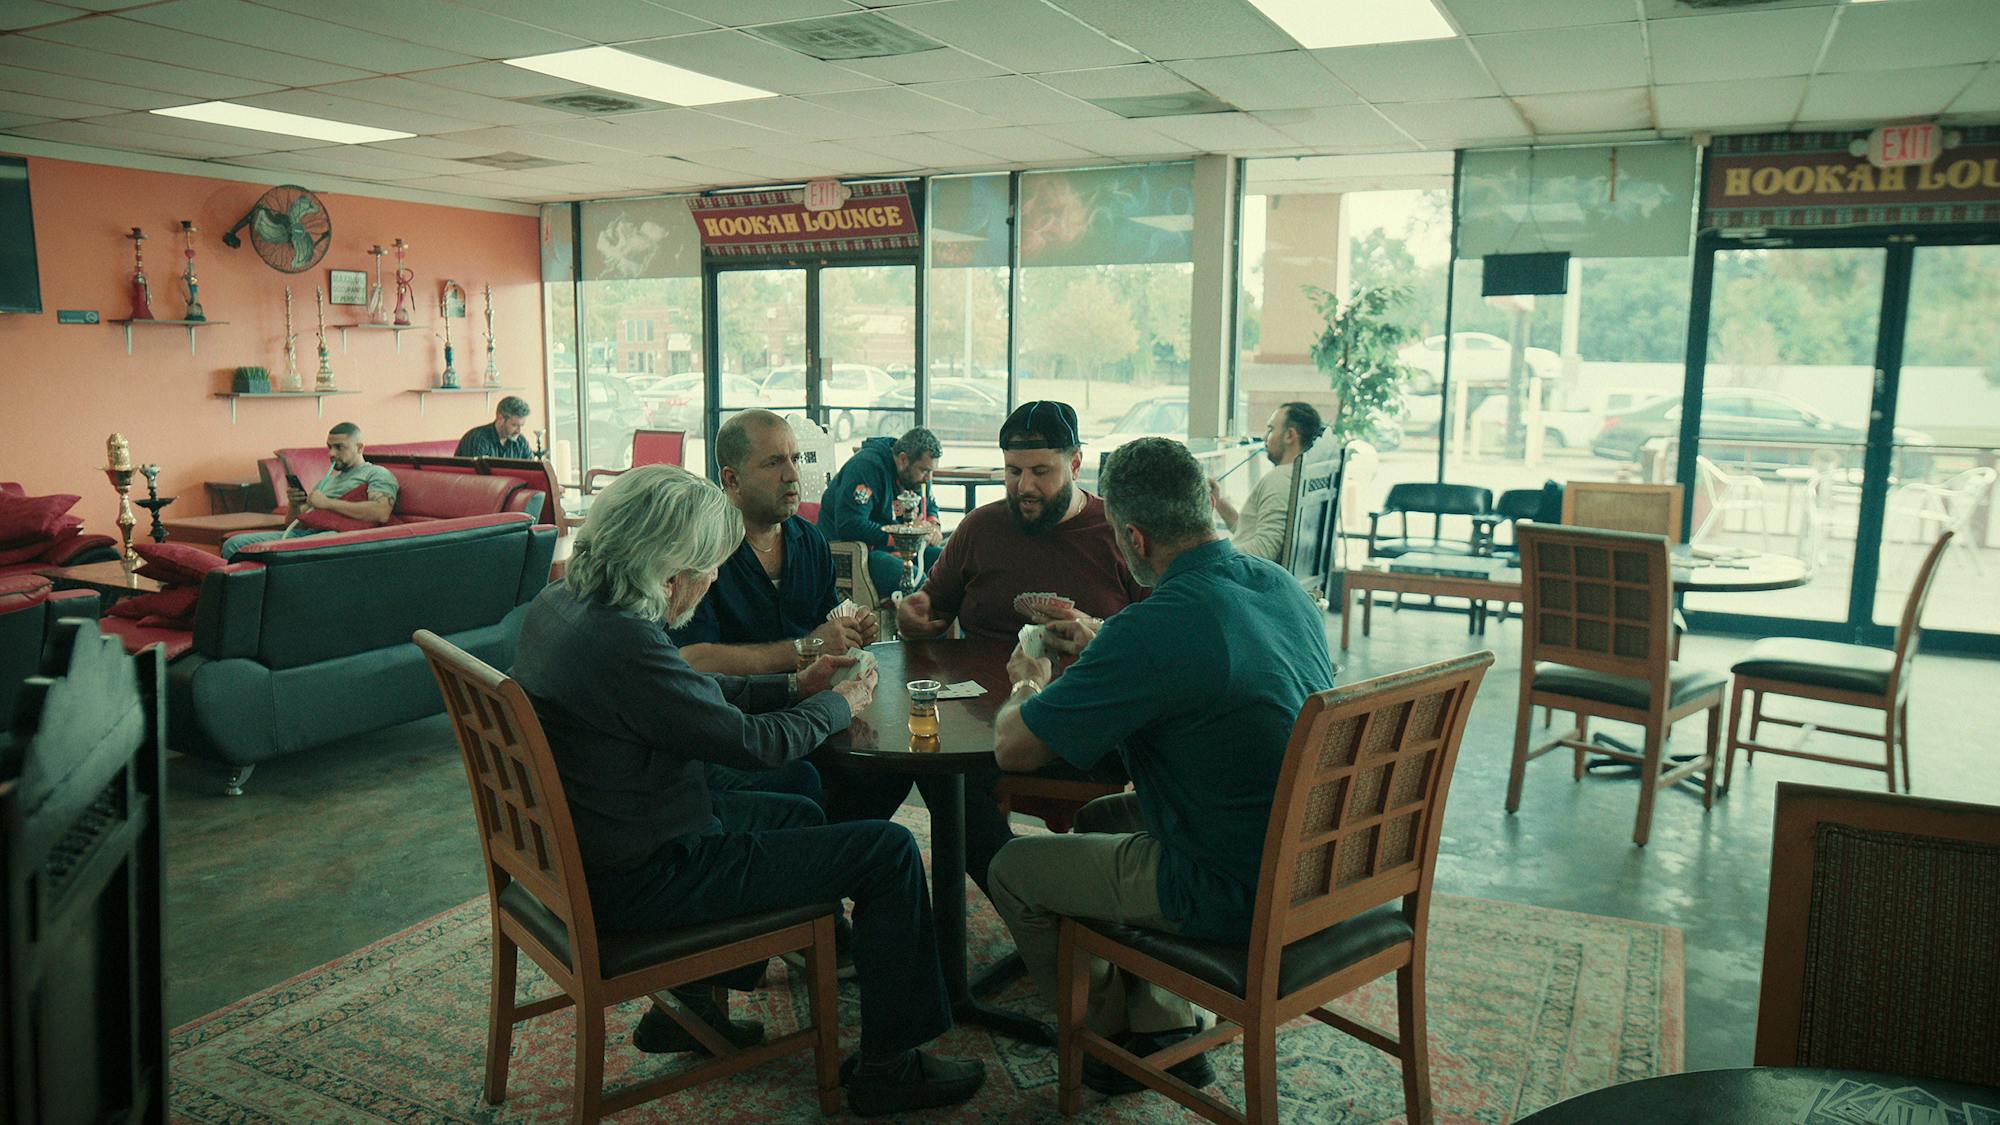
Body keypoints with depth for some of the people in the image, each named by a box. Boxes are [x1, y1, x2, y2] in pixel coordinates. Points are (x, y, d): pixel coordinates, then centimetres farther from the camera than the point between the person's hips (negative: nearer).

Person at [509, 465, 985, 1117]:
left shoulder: (561, 601, 1)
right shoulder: (623, 641, -29)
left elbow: (696, 694, 13)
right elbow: (752, 744, -18)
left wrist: (793, 687, 11)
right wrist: (839, 704, -1)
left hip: (586, 845, 10)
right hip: (642, 878, -10)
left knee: (799, 815, 28)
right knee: (889, 853, -6)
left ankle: (688, 1005, 32)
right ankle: (888, 1068, 10)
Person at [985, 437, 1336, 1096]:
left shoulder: (1152, 631, -27)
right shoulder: (1282, 586, 0)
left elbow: (1013, 748, -18)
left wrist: (1029, 687, 4)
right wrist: (1098, 648, 22)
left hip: (1236, 897, -9)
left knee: (1012, 869, 10)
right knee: (1101, 819, 27)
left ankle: (1117, 1036, 30)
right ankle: (1164, 1025, 30)